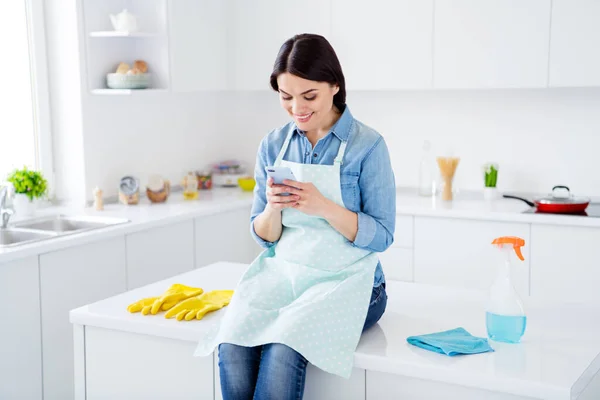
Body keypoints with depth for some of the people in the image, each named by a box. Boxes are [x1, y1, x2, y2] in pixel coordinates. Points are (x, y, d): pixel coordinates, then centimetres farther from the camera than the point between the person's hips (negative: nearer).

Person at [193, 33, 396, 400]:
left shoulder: (367, 145, -6)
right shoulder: (273, 146, 7)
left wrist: (323, 207, -22)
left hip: (345, 281, -3)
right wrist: (273, 208, -13)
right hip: (283, 273, 4)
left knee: (282, 352, -31)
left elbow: (382, 236, -7)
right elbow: (263, 236, 11)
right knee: (232, 349, -26)